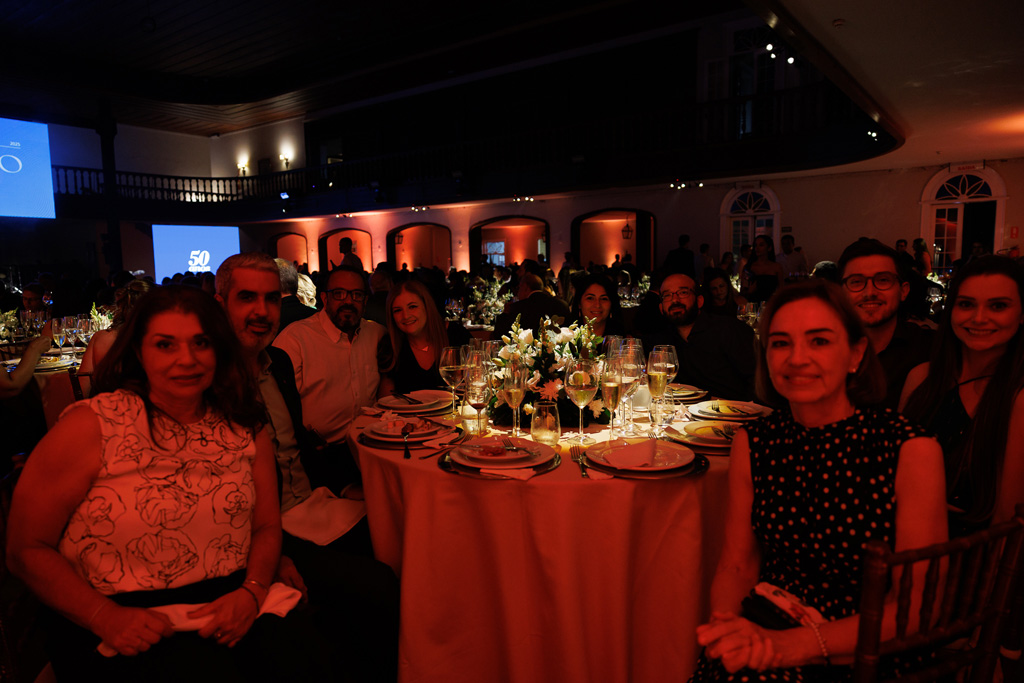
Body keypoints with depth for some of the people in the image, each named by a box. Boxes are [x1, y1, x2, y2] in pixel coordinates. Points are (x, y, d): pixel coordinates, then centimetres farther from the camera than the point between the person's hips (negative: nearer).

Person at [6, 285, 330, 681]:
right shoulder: (91, 426, -5)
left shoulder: (245, 428, 6)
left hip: (231, 607, 3)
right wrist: (107, 617, -15)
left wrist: (252, 592, -10)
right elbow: (27, 548, -3)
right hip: (121, 630, -3)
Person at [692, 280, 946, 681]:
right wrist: (727, 624, -17)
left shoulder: (913, 452, -10)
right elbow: (737, 565, 4)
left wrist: (798, 644, -21)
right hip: (767, 637, 3)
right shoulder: (751, 443, -1)